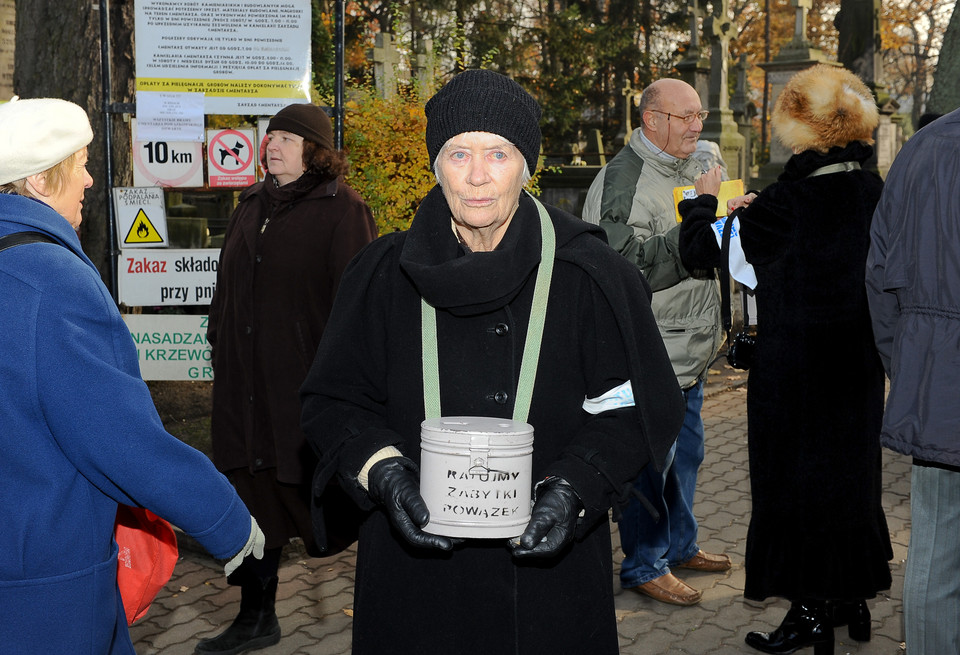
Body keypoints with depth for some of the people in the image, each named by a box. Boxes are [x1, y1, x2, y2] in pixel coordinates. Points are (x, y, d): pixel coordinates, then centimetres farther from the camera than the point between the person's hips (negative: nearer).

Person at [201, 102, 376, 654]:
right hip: (246, 377, 7)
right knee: (253, 489, 12)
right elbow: (228, 283, 21)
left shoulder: (342, 210, -7)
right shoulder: (252, 205, 15)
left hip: (307, 378, -7)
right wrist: (219, 344, 15)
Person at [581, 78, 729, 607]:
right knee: (650, 459, 1)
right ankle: (644, 565, 17)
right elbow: (629, 266, -26)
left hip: (691, 349, 9)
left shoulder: (692, 169, 14)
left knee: (686, 453, 20)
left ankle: (679, 544, 38)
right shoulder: (622, 180, -16)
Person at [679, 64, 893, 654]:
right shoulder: (873, 191, -1)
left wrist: (706, 201, 7)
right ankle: (854, 600, 32)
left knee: (798, 478, 6)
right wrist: (753, 212, 19)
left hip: (795, 363, -7)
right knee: (850, 469, 18)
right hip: (859, 362, 7)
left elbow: (701, 250, -13)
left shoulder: (788, 202, -21)